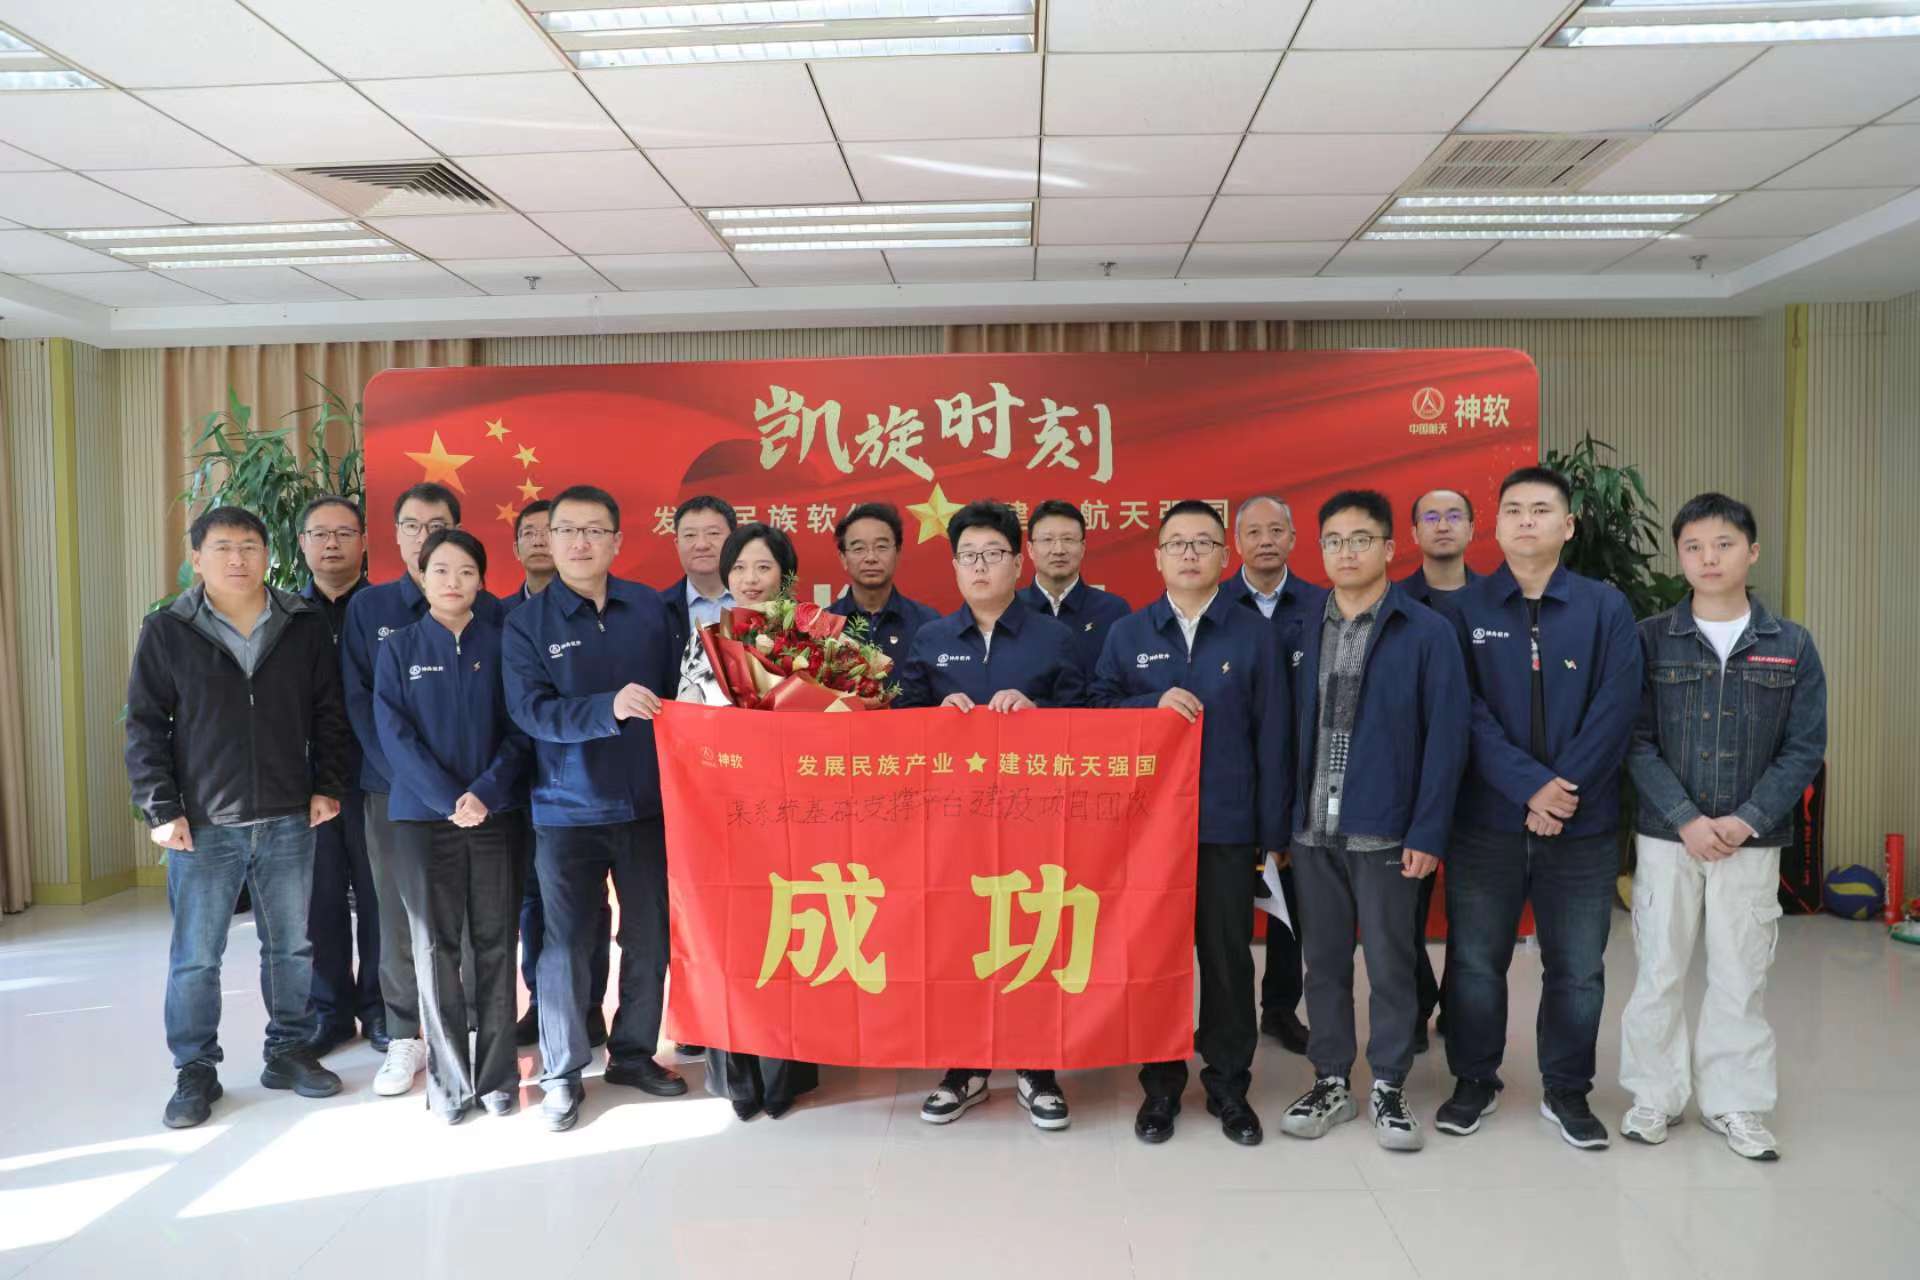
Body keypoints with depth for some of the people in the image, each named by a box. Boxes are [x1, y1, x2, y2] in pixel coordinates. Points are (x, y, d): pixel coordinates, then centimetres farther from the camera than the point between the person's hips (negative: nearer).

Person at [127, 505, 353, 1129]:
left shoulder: (304, 626, 4)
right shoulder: (166, 631, -1)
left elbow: (329, 714, 9)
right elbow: (145, 726, 0)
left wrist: (327, 786, 2)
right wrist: (160, 809, -6)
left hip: (289, 821, 2)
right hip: (203, 825, -2)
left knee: (291, 948, 11)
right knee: (195, 956, 6)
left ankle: (288, 1051, 27)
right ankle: (196, 1070, 21)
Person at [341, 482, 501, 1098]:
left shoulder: (485, 608, 2)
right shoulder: (368, 607, 6)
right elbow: (358, 700, 1)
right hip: (393, 789, 1)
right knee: (399, 918, 6)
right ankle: (404, 1036, 18)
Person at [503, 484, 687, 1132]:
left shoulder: (649, 607, 3)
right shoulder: (526, 621, -4)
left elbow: (676, 691, 8)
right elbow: (532, 711, -15)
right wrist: (610, 708, -30)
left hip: (646, 804, 3)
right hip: (567, 809, -2)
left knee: (650, 938, 11)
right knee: (566, 944, 5)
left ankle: (634, 1052, 30)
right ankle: (563, 1072, 22)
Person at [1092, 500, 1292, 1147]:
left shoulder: (1253, 633, 2)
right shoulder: (1127, 633, 6)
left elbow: (1272, 736, 1)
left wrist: (1273, 831, -2)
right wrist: (1152, 704, -14)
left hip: (1227, 826, -1)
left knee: (1228, 956, 7)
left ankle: (1228, 1084, 23)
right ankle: (1160, 1084, 23)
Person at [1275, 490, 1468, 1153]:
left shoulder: (1428, 632, -5)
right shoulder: (1306, 632, 7)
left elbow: (1446, 738, -7)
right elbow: (1295, 731, 8)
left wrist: (1427, 833, -12)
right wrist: (1286, 820, 3)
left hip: (1385, 832, -3)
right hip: (1313, 830, 4)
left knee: (1391, 963, 7)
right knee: (1325, 960, 12)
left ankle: (1389, 1087, 23)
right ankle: (1331, 1081, 26)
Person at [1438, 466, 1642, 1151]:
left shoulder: (1606, 607, 2)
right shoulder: (1463, 609, 0)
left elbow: (1615, 711, -6)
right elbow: (1467, 714, -8)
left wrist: (1565, 788, -14)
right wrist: (1530, 787, -16)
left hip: (1583, 824, 1)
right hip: (1486, 820, 0)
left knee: (1578, 968, 10)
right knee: (1475, 961, 9)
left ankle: (1567, 1090, 28)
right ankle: (1474, 1081, 27)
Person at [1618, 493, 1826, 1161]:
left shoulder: (1792, 645, 1)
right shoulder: (1650, 638, -2)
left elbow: (1805, 748, 0)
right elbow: (1637, 741, -5)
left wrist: (1748, 820, -11)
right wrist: (1687, 819, -14)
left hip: (1752, 839, 1)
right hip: (1666, 834, 0)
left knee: (1741, 975, 9)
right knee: (1659, 970, 7)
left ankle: (1735, 1104, 24)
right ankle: (1656, 1095, 22)